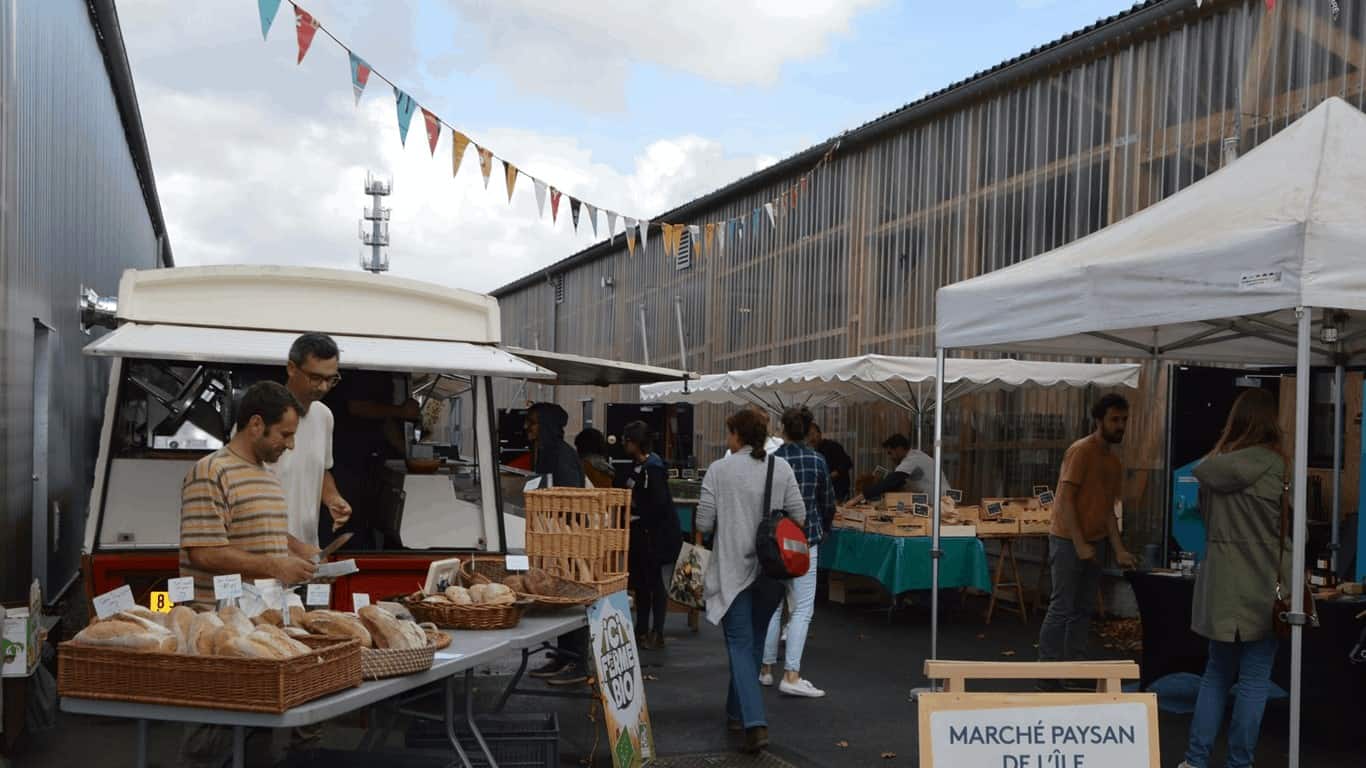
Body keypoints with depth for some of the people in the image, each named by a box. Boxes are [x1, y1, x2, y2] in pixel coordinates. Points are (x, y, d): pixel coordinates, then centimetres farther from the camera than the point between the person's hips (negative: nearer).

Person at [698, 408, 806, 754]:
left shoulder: (719, 470, -9)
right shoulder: (781, 468, -2)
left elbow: (704, 524, -9)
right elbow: (798, 517, 0)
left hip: (733, 567, -3)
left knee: (740, 643, 1)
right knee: (754, 641, 19)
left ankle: (755, 722, -14)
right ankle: (737, 710, 33)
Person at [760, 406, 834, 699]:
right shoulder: (817, 461, -3)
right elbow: (828, 504, 5)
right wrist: (820, 528, 25)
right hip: (805, 540, -1)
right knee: (802, 608, 0)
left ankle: (766, 668, 22)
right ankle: (791, 675, -8)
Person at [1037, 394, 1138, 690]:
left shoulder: (1113, 460, 13)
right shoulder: (1081, 451, -12)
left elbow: (1108, 508, 16)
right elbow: (1066, 500, -16)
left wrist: (1119, 550, 8)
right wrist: (1079, 544, -18)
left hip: (1094, 543, 8)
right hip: (1068, 541, -8)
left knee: (1083, 610, 10)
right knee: (1062, 608, -5)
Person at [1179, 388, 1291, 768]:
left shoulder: (1214, 462, 5)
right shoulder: (1273, 464, -11)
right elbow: (1294, 529, -6)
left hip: (1221, 583, 5)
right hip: (1262, 584, -5)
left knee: (1216, 673, 15)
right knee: (1254, 680, 4)